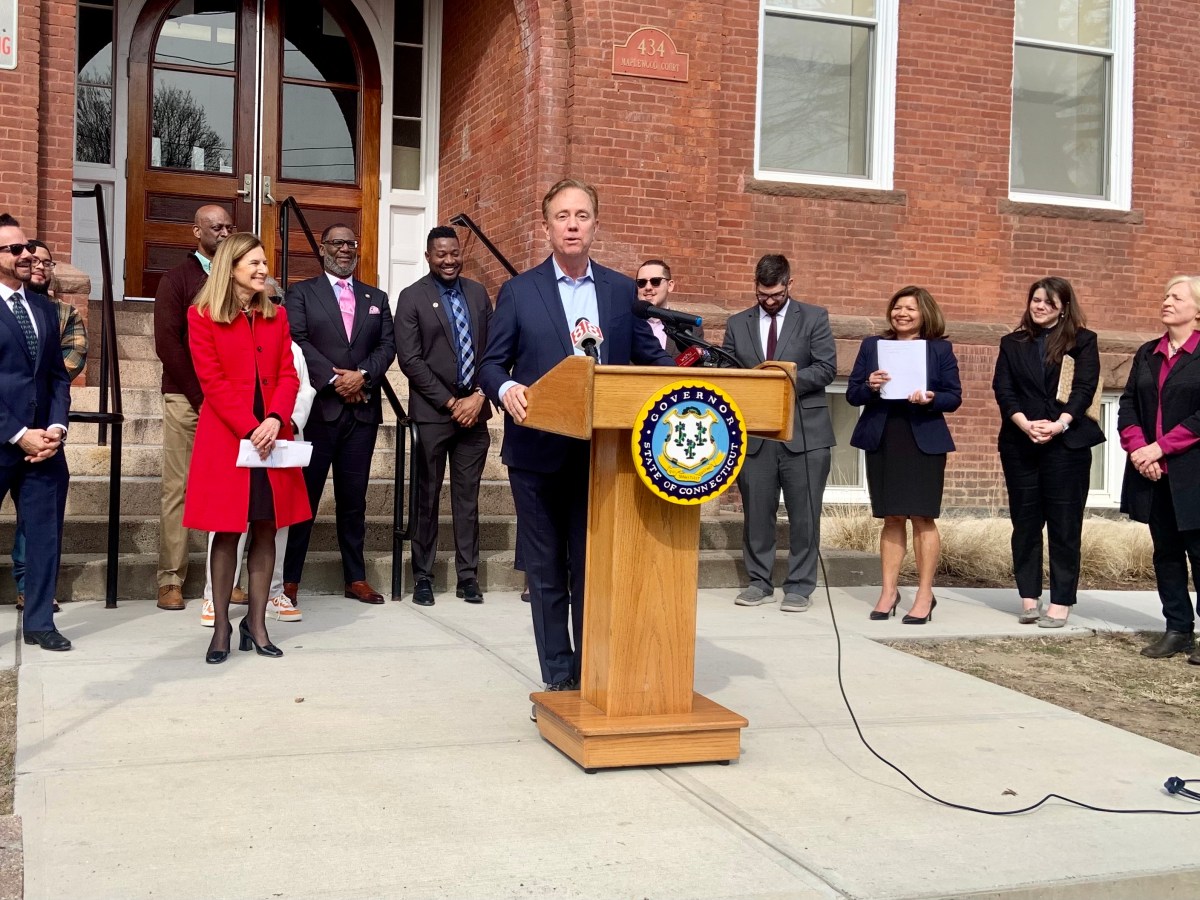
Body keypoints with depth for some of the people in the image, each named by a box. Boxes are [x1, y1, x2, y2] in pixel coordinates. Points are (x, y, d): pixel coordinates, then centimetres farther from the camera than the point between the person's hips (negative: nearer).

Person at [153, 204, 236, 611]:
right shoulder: (177, 279, 4)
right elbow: (167, 342, -4)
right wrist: (200, 395, -10)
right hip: (186, 398, -3)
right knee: (177, 488, -2)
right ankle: (171, 580, 2)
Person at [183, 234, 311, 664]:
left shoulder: (276, 315, 12)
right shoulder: (203, 316, -1)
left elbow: (288, 375, 5)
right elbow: (213, 381, -8)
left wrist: (275, 420, -13)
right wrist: (249, 428, -17)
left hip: (272, 436, 4)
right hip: (225, 437, -4)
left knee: (266, 530, 5)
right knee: (227, 533, 1)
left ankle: (256, 623, 14)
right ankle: (221, 627, 10)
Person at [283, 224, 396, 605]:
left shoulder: (376, 298, 18)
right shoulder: (301, 293, 7)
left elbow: (388, 345, 7)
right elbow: (297, 341, -6)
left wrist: (362, 374, -11)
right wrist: (334, 379, -15)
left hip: (362, 410, 3)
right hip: (316, 407, -3)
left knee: (353, 498, 8)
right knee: (304, 495, -2)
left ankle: (356, 577, 14)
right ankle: (289, 579, 3)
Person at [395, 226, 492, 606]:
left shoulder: (478, 293, 10)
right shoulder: (412, 297, -1)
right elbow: (410, 360, -7)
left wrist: (479, 396, -6)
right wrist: (451, 403, -10)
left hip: (473, 409, 3)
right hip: (432, 413, -3)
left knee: (468, 497, 6)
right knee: (428, 497, 3)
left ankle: (468, 576, 12)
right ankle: (423, 577, 12)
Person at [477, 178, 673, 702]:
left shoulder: (622, 291, 8)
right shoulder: (519, 291, 4)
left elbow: (651, 359, 8)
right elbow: (491, 364, 1)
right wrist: (506, 390, -21)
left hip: (602, 454, 1)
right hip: (539, 452, -1)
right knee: (546, 571, 6)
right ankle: (559, 679, 16)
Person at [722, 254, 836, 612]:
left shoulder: (814, 318, 5)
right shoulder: (737, 324, 12)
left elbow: (826, 368, -3)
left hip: (804, 431, -2)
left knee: (803, 515, 1)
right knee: (756, 512, 6)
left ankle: (800, 586, 9)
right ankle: (759, 583, 17)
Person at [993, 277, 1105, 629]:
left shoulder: (1083, 341, 6)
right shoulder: (1012, 343, 13)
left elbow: (1084, 389, -4)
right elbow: (1003, 389, 2)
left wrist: (1059, 424, -19)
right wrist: (1025, 424, -15)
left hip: (1067, 442, -2)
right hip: (1019, 444, 3)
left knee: (1064, 524, -2)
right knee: (1025, 522, 5)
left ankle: (1061, 601, 2)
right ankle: (1029, 598, 11)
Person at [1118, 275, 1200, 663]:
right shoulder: (1147, 354, 13)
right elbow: (1128, 405, 8)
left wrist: (1161, 447, -15)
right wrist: (1137, 448, -7)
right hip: (1152, 472, 6)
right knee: (1165, 552, 10)